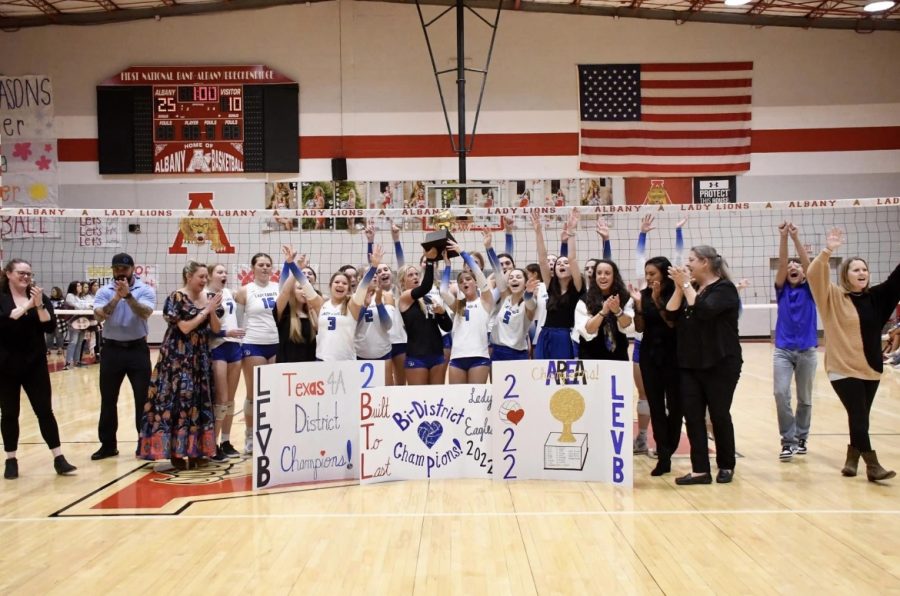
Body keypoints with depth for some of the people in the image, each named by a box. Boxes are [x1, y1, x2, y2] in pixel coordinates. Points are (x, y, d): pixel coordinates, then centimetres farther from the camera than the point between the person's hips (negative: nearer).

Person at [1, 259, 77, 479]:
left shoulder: (39, 297, 5)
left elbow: (50, 327, -5)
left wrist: (39, 305, -18)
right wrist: (26, 306, -22)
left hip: (35, 364, 2)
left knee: (45, 410, 0)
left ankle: (59, 459, 2)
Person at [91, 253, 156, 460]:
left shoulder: (145, 290, -2)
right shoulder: (104, 291, 2)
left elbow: (145, 313, -20)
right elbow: (99, 315, -14)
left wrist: (128, 295, -32)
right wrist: (116, 298, -28)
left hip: (137, 349, -2)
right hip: (112, 349, 2)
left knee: (143, 398, 2)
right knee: (108, 399, 8)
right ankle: (108, 444, 20)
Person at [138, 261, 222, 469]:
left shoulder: (208, 297, 9)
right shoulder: (177, 297, -9)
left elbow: (216, 329, 7)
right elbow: (184, 327, -16)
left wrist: (212, 311, -10)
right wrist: (206, 310, -13)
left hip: (200, 356, 6)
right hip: (178, 357, -6)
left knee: (199, 402, 6)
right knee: (178, 400, -6)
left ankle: (195, 450, 13)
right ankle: (175, 451, 0)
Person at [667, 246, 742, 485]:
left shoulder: (724, 288, -7)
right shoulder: (690, 289, 14)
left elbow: (703, 310, -24)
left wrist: (686, 285, -16)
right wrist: (679, 287, -5)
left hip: (720, 364, -6)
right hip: (690, 364, 6)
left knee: (719, 415, 3)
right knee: (693, 416, 1)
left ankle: (726, 466, 21)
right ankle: (700, 470, 5)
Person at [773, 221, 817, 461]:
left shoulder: (809, 290, 3)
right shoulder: (782, 290, 5)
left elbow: (809, 264, -13)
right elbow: (781, 265, -11)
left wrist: (796, 238, -24)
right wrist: (783, 238, -23)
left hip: (806, 351, 0)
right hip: (783, 350, 0)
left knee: (804, 398, 9)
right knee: (781, 393, -14)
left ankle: (801, 437, 26)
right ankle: (788, 440, -7)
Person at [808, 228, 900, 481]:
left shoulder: (875, 297, 6)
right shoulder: (833, 296, -5)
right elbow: (814, 275, -18)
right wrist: (827, 252, -32)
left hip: (870, 367, 5)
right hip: (843, 368, -5)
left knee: (860, 417, 12)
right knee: (858, 417, -7)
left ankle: (852, 459, 27)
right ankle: (872, 465, 0)